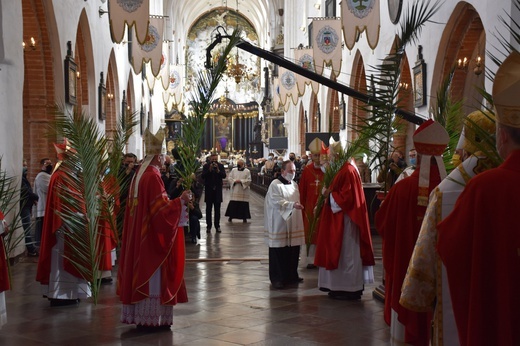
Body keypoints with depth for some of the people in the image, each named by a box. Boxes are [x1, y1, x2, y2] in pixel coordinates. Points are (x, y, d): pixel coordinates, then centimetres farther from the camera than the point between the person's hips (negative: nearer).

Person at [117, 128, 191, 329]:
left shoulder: (139, 175, 11)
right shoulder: (153, 177, -17)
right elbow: (160, 208, -20)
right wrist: (181, 201, -13)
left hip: (139, 234, 9)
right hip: (152, 236, -9)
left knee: (141, 271, 12)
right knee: (153, 274, -3)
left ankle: (139, 315, 18)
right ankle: (152, 318, 1)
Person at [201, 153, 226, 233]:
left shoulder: (221, 166, 3)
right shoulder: (206, 166, -1)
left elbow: (224, 176, -7)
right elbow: (202, 176, -11)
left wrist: (218, 170, -21)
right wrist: (209, 170, -22)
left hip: (218, 190, 1)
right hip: (209, 190, -1)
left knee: (217, 209, 4)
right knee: (208, 209, 4)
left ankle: (217, 226, 10)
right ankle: (208, 226, 8)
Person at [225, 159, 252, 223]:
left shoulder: (247, 171, 1)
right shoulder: (233, 170, 9)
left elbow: (249, 180, -6)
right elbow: (229, 178, 5)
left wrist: (241, 181, -15)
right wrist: (234, 181, -12)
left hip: (243, 190, -1)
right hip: (235, 190, 2)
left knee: (244, 205, 0)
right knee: (233, 204, 0)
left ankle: (244, 218, 9)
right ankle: (231, 216, 12)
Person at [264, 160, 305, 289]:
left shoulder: (295, 185, 14)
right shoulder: (275, 185, -8)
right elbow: (277, 202, -19)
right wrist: (292, 205, -28)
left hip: (294, 224, 7)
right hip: (279, 225, -7)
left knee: (293, 252, 8)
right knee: (279, 253, -2)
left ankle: (291, 276, 21)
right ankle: (277, 279, 6)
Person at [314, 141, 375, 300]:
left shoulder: (348, 171, -19)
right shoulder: (342, 170, 12)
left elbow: (347, 197, -23)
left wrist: (329, 195, -14)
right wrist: (328, 193, 4)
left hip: (345, 220, -10)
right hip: (338, 219, 10)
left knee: (346, 253, -2)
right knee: (341, 253, 14)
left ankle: (349, 289, 6)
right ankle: (341, 287, 21)